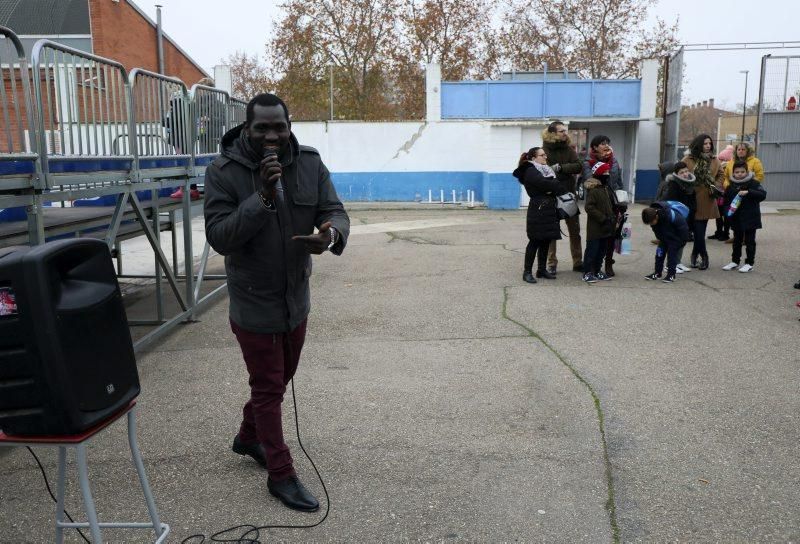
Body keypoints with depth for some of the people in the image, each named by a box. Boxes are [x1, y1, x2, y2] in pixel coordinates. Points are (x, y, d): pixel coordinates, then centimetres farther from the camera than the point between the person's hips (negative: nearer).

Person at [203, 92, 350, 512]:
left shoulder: (310, 164, -6)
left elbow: (336, 213, -8)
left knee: (280, 379, 23)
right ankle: (281, 475, 21)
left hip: (297, 298, 5)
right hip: (254, 304, -5)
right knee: (268, 388, 5)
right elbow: (218, 237, -21)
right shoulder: (224, 172, -16)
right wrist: (263, 197, -33)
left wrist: (331, 234, -33)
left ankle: (249, 437, 49)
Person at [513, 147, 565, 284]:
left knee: (546, 241, 10)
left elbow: (553, 183, 10)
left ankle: (542, 269, 18)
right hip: (538, 211, -8)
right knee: (535, 241, -6)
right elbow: (544, 184, -21)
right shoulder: (530, 172, -7)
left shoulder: (545, 170, 21)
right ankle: (527, 272, -1)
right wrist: (561, 189, -8)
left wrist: (553, 186, -14)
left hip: (549, 210, 8)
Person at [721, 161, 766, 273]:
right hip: (736, 218, 5)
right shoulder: (731, 186, 5)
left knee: (749, 241, 3)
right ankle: (735, 261, 25)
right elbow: (727, 199, 16)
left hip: (750, 218, -5)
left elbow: (763, 194, -20)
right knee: (737, 240, 15)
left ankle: (749, 263, 10)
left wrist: (748, 192, -32)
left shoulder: (753, 183, -9)